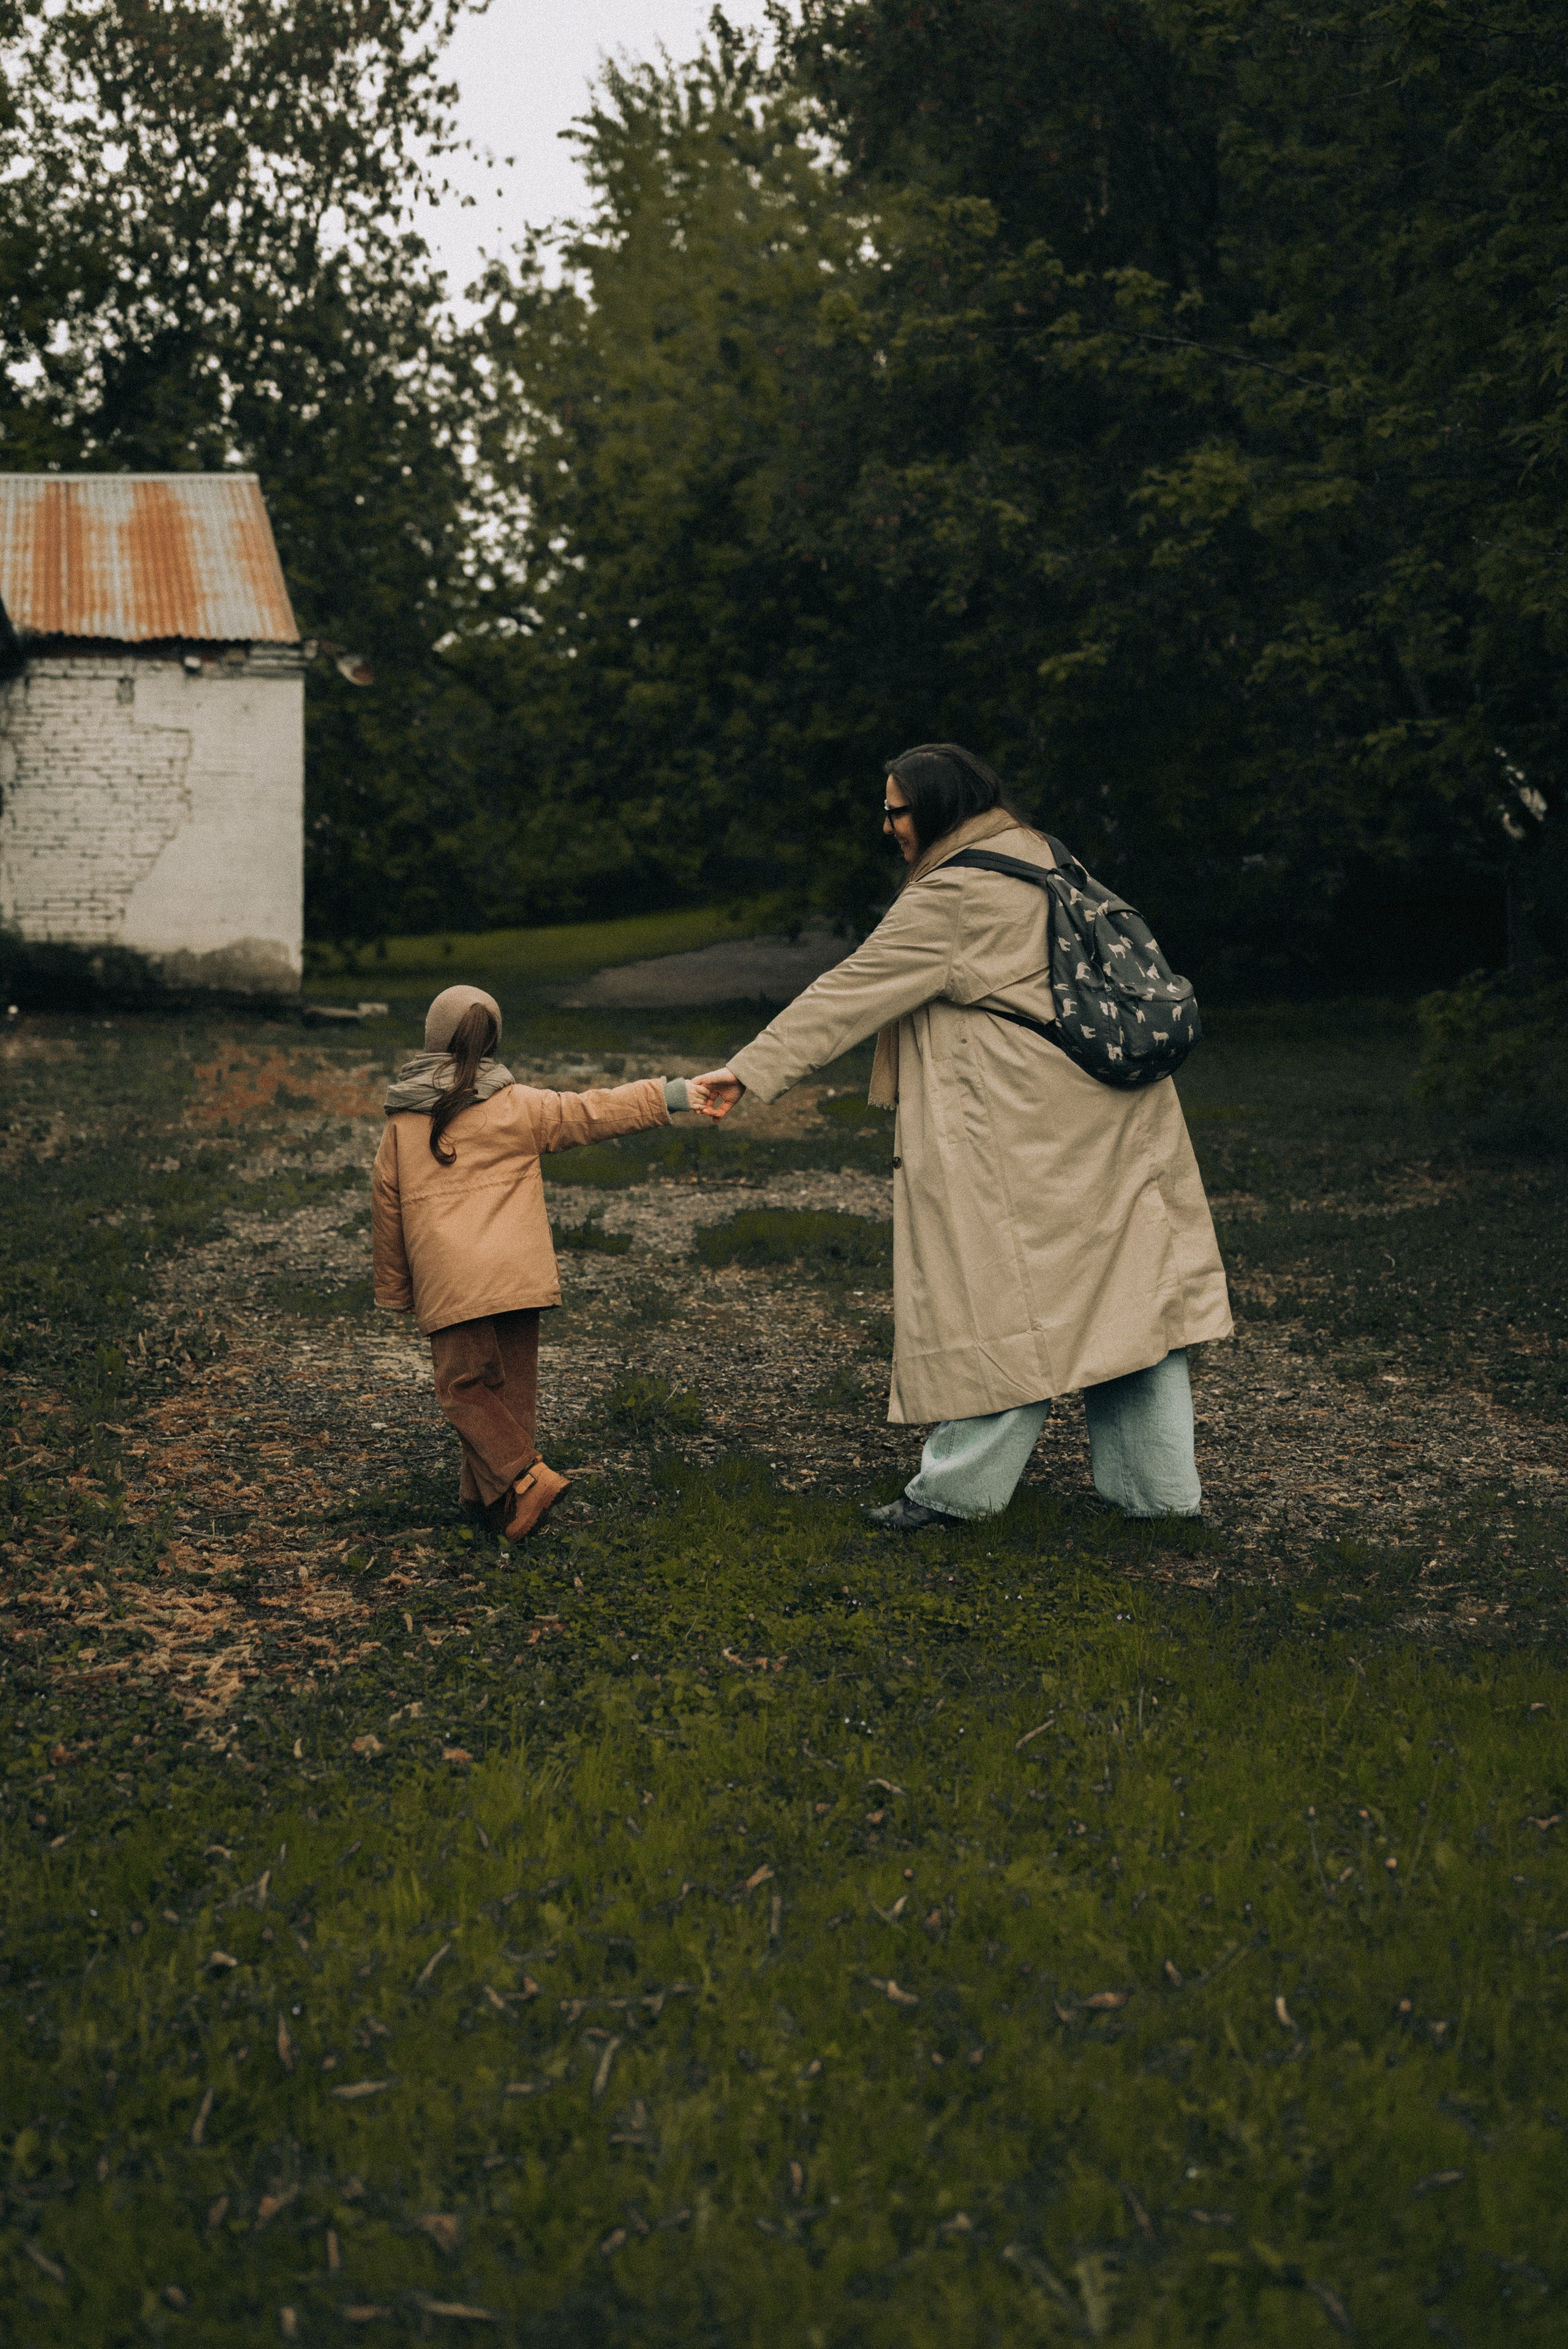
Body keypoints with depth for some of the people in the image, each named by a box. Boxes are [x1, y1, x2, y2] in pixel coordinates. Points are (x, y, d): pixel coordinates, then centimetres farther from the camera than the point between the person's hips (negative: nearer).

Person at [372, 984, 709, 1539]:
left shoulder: (402, 1123, 7)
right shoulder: (515, 1106, 3)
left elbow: (387, 1209, 11)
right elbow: (589, 1114, 3)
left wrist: (394, 1291, 20)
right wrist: (668, 1096, 7)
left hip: (449, 1285, -1)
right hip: (518, 1275, 1)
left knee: (463, 1385, 5)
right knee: (511, 1386, 12)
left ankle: (524, 1478, -12)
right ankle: (486, 1495, 15)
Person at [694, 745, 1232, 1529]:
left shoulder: (948, 900, -14)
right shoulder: (1037, 858, 12)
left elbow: (850, 994, -15)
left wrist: (749, 1070, -13)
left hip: (1024, 1131, -8)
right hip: (1113, 1121, 9)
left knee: (1005, 1299, -1)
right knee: (1127, 1286, 10)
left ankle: (960, 1485, 9)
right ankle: (1158, 1485, 16)